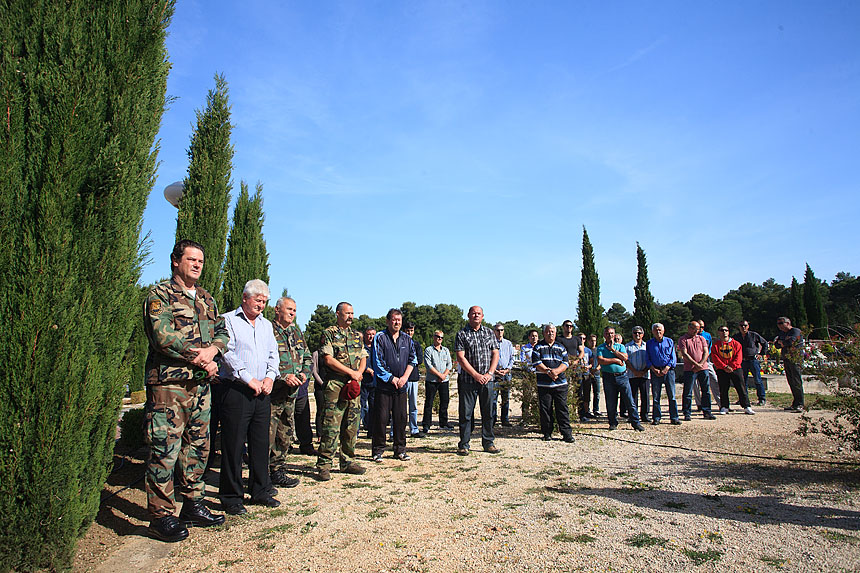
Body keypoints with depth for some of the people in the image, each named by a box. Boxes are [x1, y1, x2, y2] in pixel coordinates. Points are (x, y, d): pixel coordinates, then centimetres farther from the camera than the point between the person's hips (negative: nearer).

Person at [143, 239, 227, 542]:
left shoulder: (207, 299, 18)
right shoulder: (160, 295, -3)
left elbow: (222, 332, 13)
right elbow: (163, 336, -16)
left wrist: (211, 351, -10)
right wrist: (202, 359, -13)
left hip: (201, 384, 7)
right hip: (169, 383, -7)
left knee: (198, 446, 12)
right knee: (165, 449, -3)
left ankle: (193, 505, 24)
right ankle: (161, 516, 8)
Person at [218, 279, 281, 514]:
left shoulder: (266, 325, 18)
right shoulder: (228, 320, -2)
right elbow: (228, 354, -12)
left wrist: (270, 377, -1)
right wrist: (249, 380, -15)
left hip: (262, 391, 6)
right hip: (235, 390, -6)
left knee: (261, 442, 10)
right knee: (233, 444, 0)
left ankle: (261, 492, 22)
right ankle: (231, 497, 11)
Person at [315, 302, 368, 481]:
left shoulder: (357, 336, 18)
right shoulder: (328, 334, -1)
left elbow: (363, 358, 17)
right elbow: (328, 359, -10)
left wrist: (358, 374, -3)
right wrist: (351, 372, -11)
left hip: (354, 386, 6)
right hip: (334, 386, -6)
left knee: (351, 427, 9)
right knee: (331, 427, -8)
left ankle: (348, 461, 20)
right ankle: (324, 465, 0)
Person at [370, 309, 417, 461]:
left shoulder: (407, 339, 12)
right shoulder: (379, 338, -2)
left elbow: (413, 359, 10)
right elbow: (377, 362, -7)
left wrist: (405, 377, -4)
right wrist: (392, 378, -8)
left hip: (401, 386, 4)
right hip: (384, 386, -4)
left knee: (401, 418, 7)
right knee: (380, 418, -2)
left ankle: (400, 450, 18)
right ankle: (378, 450, 10)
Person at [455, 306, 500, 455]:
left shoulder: (489, 332, 11)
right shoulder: (462, 334, 0)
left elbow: (495, 354, 8)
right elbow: (461, 358, -7)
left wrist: (489, 373, -5)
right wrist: (476, 375, -12)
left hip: (487, 380, 3)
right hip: (468, 380, -3)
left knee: (488, 413, 8)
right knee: (466, 413, 1)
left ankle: (488, 443, 20)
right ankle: (464, 445, 11)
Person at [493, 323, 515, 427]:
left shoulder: (508, 343, 12)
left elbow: (512, 358, 12)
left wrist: (507, 369, -3)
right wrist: (494, 370, -8)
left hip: (506, 373, 3)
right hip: (494, 372, -2)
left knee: (506, 397, 4)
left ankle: (505, 420, 11)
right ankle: (492, 419, 4)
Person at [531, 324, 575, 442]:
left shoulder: (561, 347, 13)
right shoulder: (538, 347, 6)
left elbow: (565, 363, 4)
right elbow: (536, 363, -4)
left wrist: (556, 371, -14)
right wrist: (548, 372, -16)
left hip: (560, 383, 1)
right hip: (543, 384, -1)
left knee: (562, 408, 0)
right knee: (545, 409, 2)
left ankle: (566, 433, 6)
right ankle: (547, 433, 12)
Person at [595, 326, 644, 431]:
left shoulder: (620, 346, 14)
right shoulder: (600, 348, 8)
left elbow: (625, 358, -4)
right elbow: (600, 361, -9)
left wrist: (613, 349, -5)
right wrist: (615, 360, -7)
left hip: (622, 376, 1)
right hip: (608, 377, -1)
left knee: (629, 401, -1)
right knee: (610, 403, 4)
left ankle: (635, 423, 7)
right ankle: (613, 423, 18)